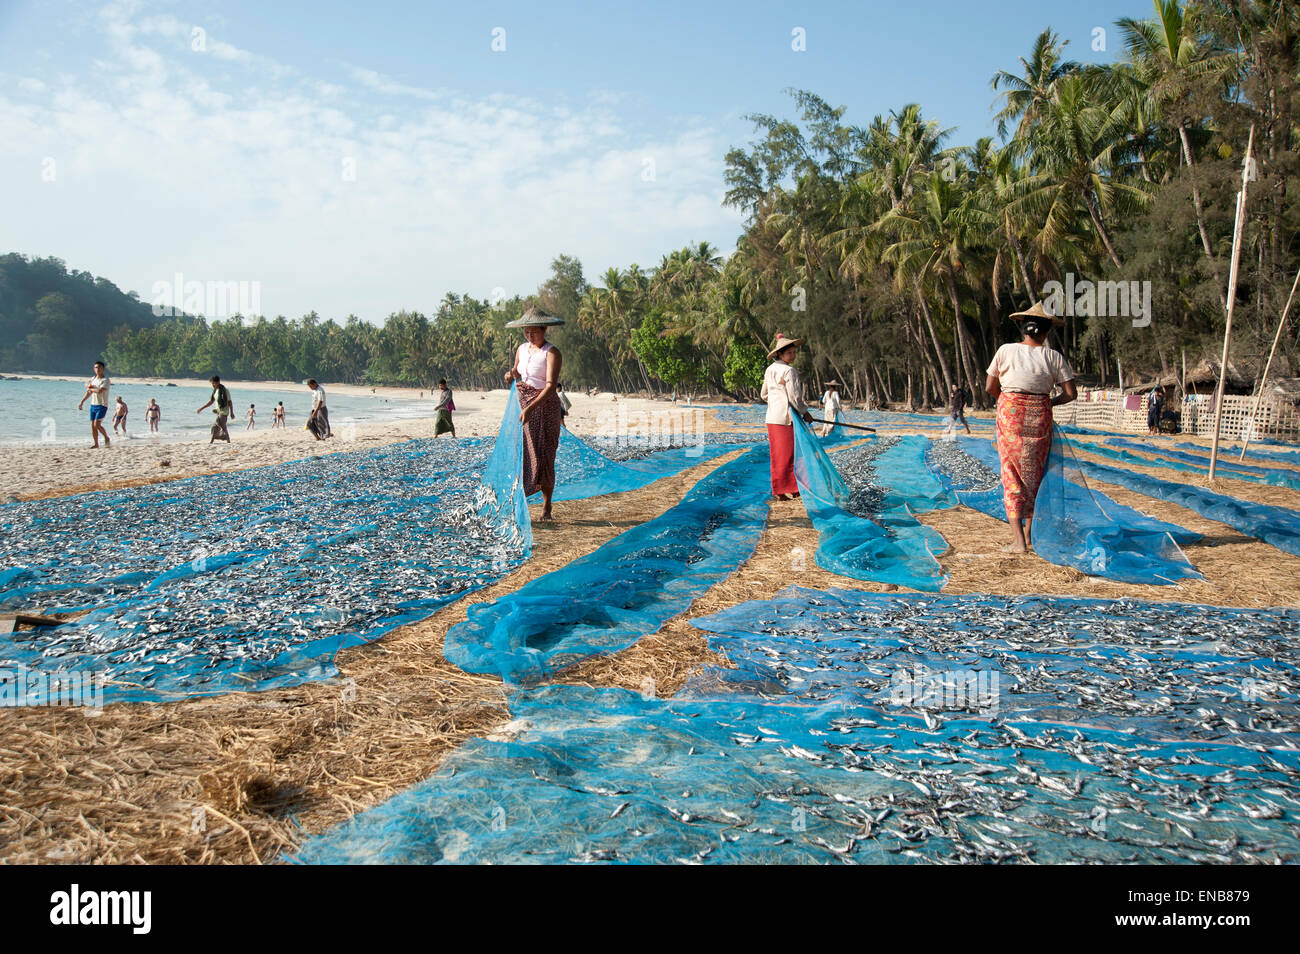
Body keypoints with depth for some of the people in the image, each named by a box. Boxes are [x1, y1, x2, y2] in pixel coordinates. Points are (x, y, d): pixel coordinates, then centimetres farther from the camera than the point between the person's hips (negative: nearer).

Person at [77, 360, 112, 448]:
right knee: (93, 426, 4)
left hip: (102, 405, -7)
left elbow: (100, 391, -24)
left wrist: (91, 389, -6)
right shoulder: (93, 379, 12)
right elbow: (89, 392, 22)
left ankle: (107, 438, 6)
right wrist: (82, 402, 21)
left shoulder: (106, 380, -10)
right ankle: (96, 443, 10)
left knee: (97, 425, -15)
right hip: (93, 405, 7)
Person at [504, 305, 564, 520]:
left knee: (543, 456, -3)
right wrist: (511, 375, 1)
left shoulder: (551, 353, -12)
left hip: (545, 406, -6)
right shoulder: (521, 349, 9)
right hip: (523, 405, 6)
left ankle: (546, 507, 7)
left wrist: (530, 408, -32)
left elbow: (550, 386, -22)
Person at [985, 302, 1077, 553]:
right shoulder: (1054, 357, -2)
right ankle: (1029, 532, 29)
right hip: (1040, 419, 1)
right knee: (1034, 474, 17)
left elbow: (990, 387, 2)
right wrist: (1050, 402, 14)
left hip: (1009, 417, -1)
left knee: (1013, 477, 1)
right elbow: (1071, 393, -4)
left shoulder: (1006, 351, -3)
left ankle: (1018, 540, -8)